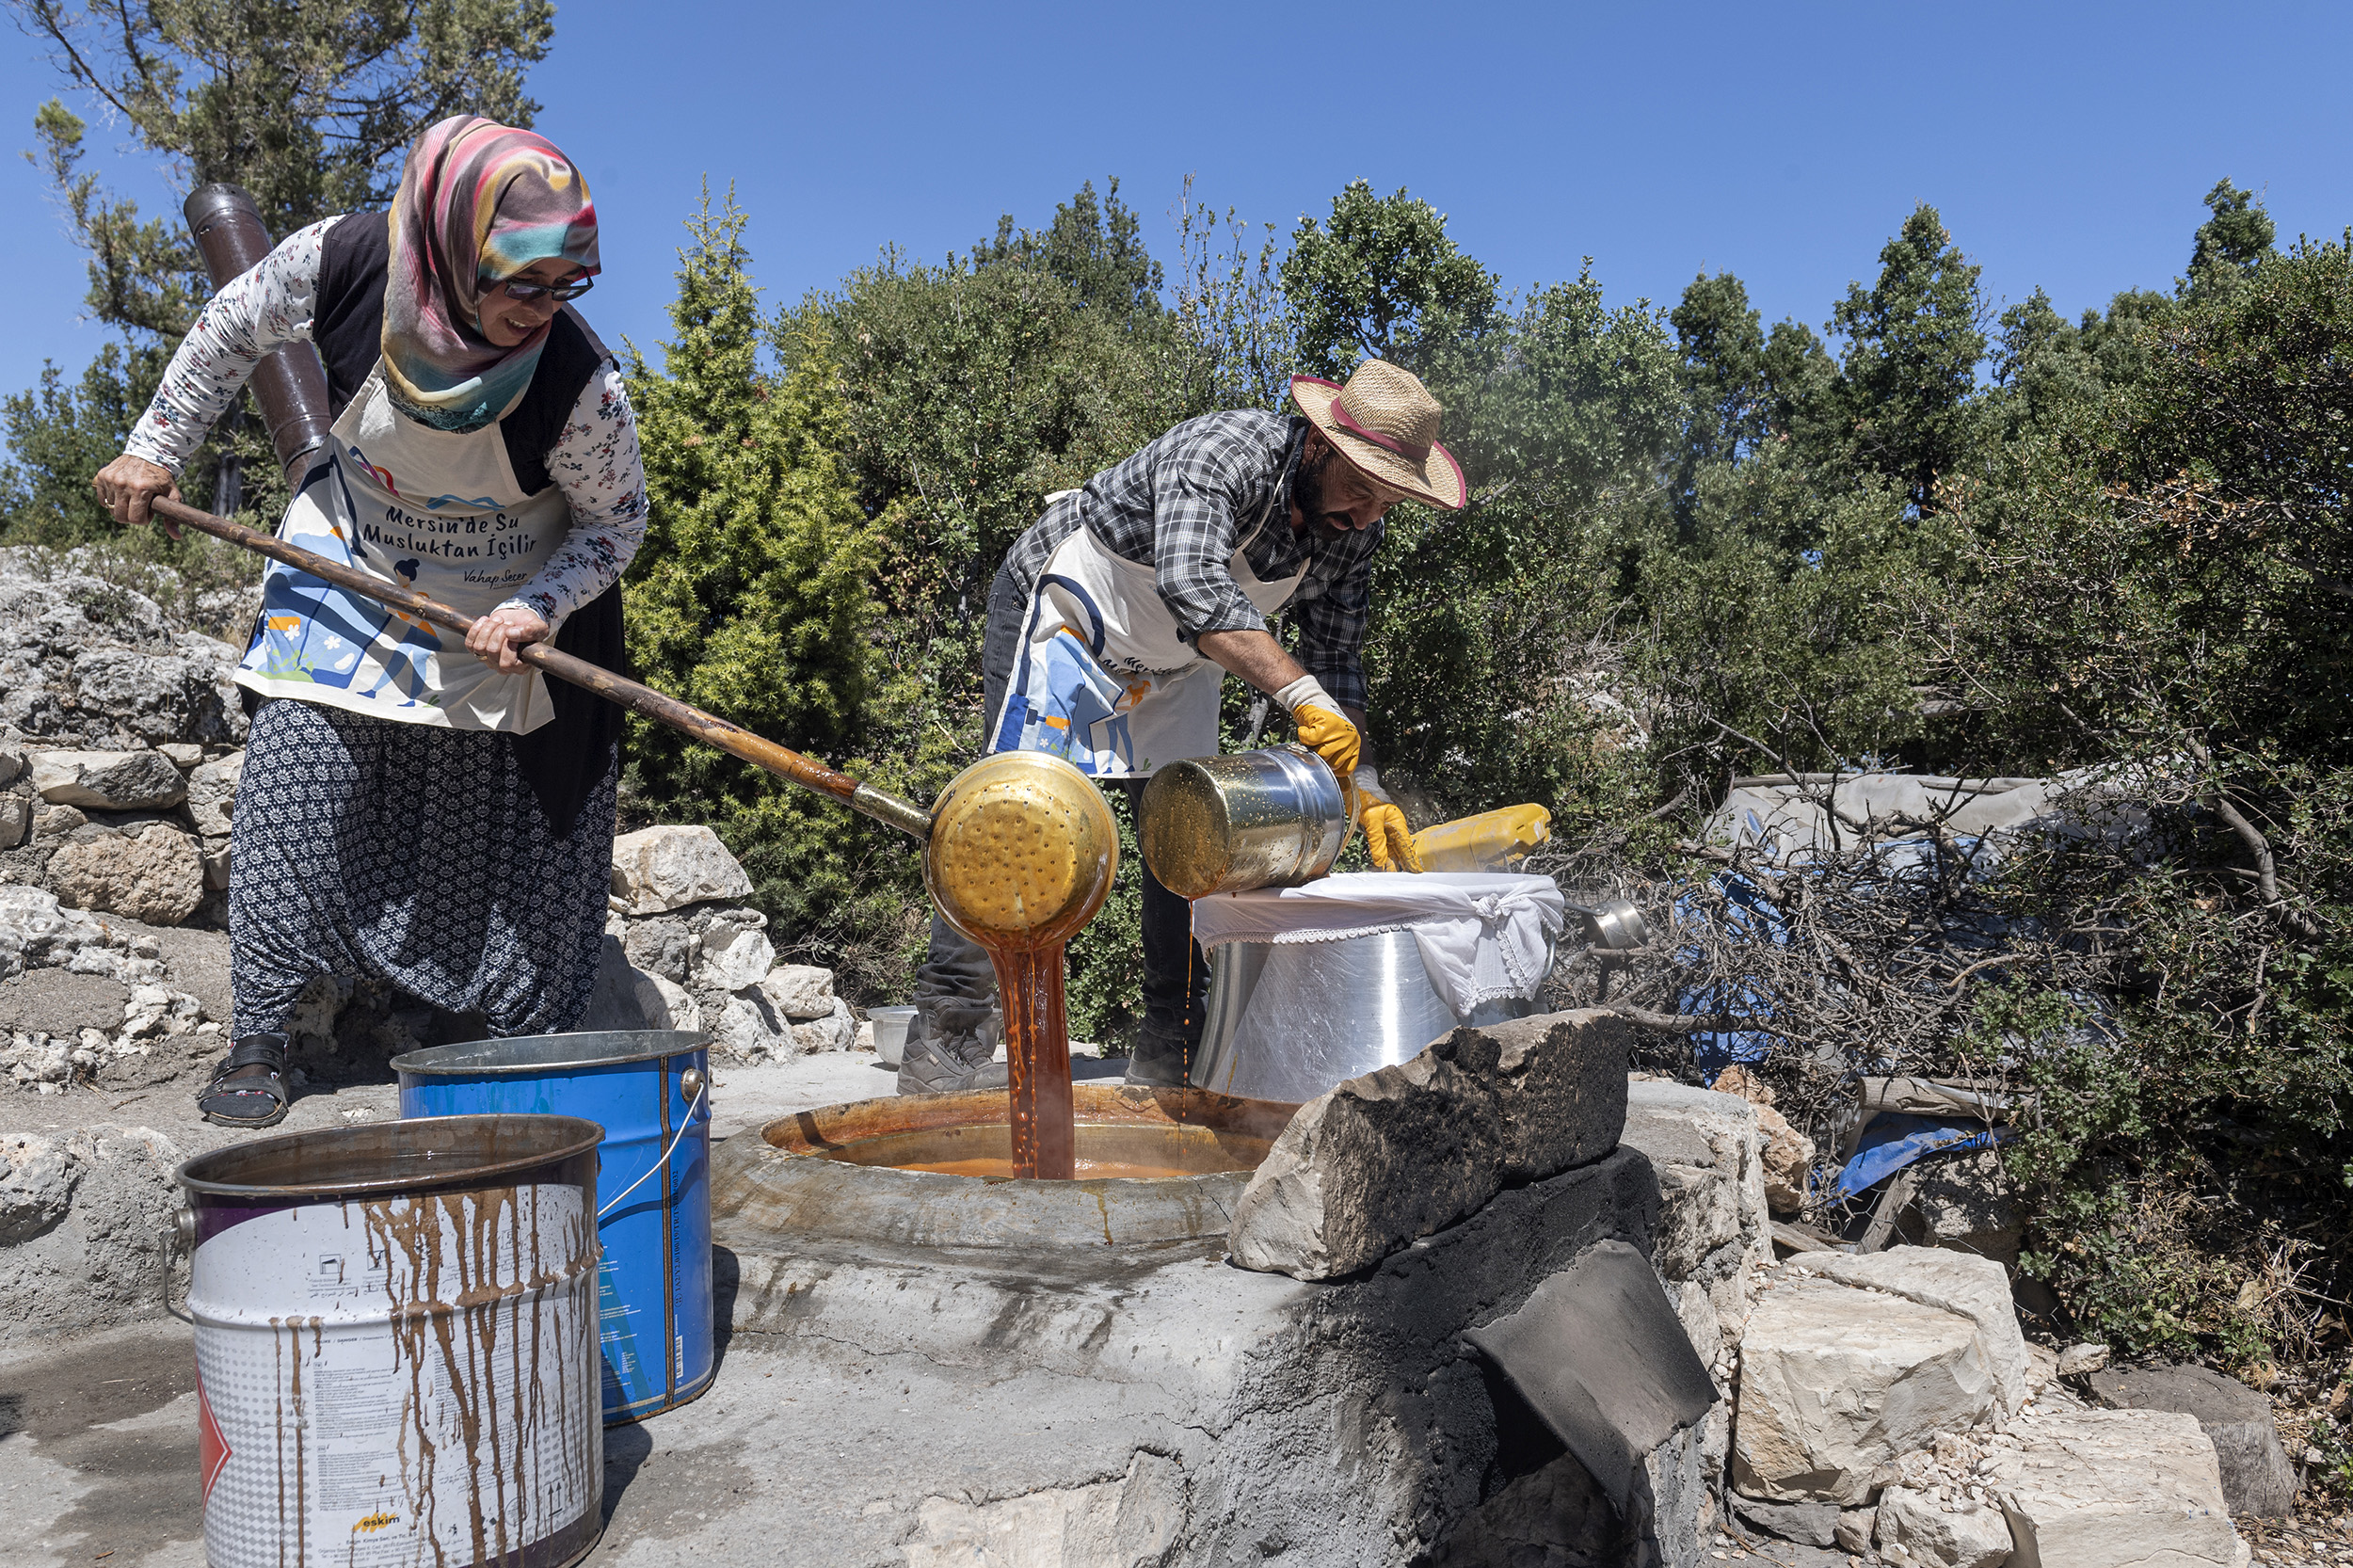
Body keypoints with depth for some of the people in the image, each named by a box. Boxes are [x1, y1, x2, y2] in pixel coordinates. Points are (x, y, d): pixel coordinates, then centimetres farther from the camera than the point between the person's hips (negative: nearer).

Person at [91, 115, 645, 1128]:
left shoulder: (579, 384, -33)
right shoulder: (343, 260, -26)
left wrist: (535, 608, -31)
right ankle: (257, 1039, 8)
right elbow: (234, 329, -3)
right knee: (295, 776, -5)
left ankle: (530, 1044, 17)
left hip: (512, 595, -2)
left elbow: (615, 525, -15)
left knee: (510, 813, 1)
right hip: (349, 551, 2)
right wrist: (157, 445, 3)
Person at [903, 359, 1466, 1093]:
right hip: (1059, 611, -7)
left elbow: (1335, 664, -2)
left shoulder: (1353, 532, -10)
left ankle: (1173, 1054, 10)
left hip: (1170, 663, 7)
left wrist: (1364, 783, -13)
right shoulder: (1221, 452, -33)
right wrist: (1300, 693, -56)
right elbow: (1192, 586, -49)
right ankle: (942, 1044, -13)